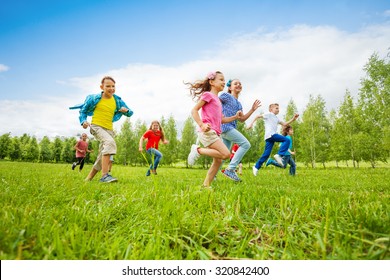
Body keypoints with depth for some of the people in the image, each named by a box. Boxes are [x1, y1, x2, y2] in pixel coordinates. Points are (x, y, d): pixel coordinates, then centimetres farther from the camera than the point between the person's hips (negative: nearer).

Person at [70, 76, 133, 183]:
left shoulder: (117, 100, 5)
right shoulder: (94, 98, -2)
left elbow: (130, 113, 12)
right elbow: (83, 111, 8)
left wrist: (126, 110, -12)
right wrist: (83, 121, -12)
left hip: (109, 129, 5)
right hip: (96, 126, -5)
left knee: (101, 158, 6)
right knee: (110, 142, -34)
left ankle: (88, 178, 27)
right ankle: (105, 175, -39)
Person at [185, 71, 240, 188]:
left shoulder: (217, 99, 25)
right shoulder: (208, 94, -1)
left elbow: (220, 120, 25)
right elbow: (194, 110, -10)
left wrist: (235, 117, 17)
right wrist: (201, 125, -22)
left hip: (215, 133, 9)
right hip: (208, 132, -9)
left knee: (218, 160, 8)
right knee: (226, 154, -19)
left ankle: (206, 185, 15)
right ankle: (198, 150, -9)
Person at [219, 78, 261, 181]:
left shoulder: (239, 104, 22)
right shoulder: (226, 96, 0)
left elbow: (242, 119, 18)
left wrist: (252, 109, 13)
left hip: (231, 128, 9)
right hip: (225, 126, -9)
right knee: (246, 144, -14)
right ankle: (230, 169, -15)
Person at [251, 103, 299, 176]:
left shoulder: (276, 118, 30)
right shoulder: (268, 114, 6)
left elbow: (284, 124, 25)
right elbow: (258, 116, 3)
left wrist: (293, 119, 15)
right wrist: (252, 123, -8)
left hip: (270, 137, 8)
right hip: (270, 134, -8)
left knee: (266, 154, 4)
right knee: (287, 140, -14)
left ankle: (256, 167, 7)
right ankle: (279, 155, -20)